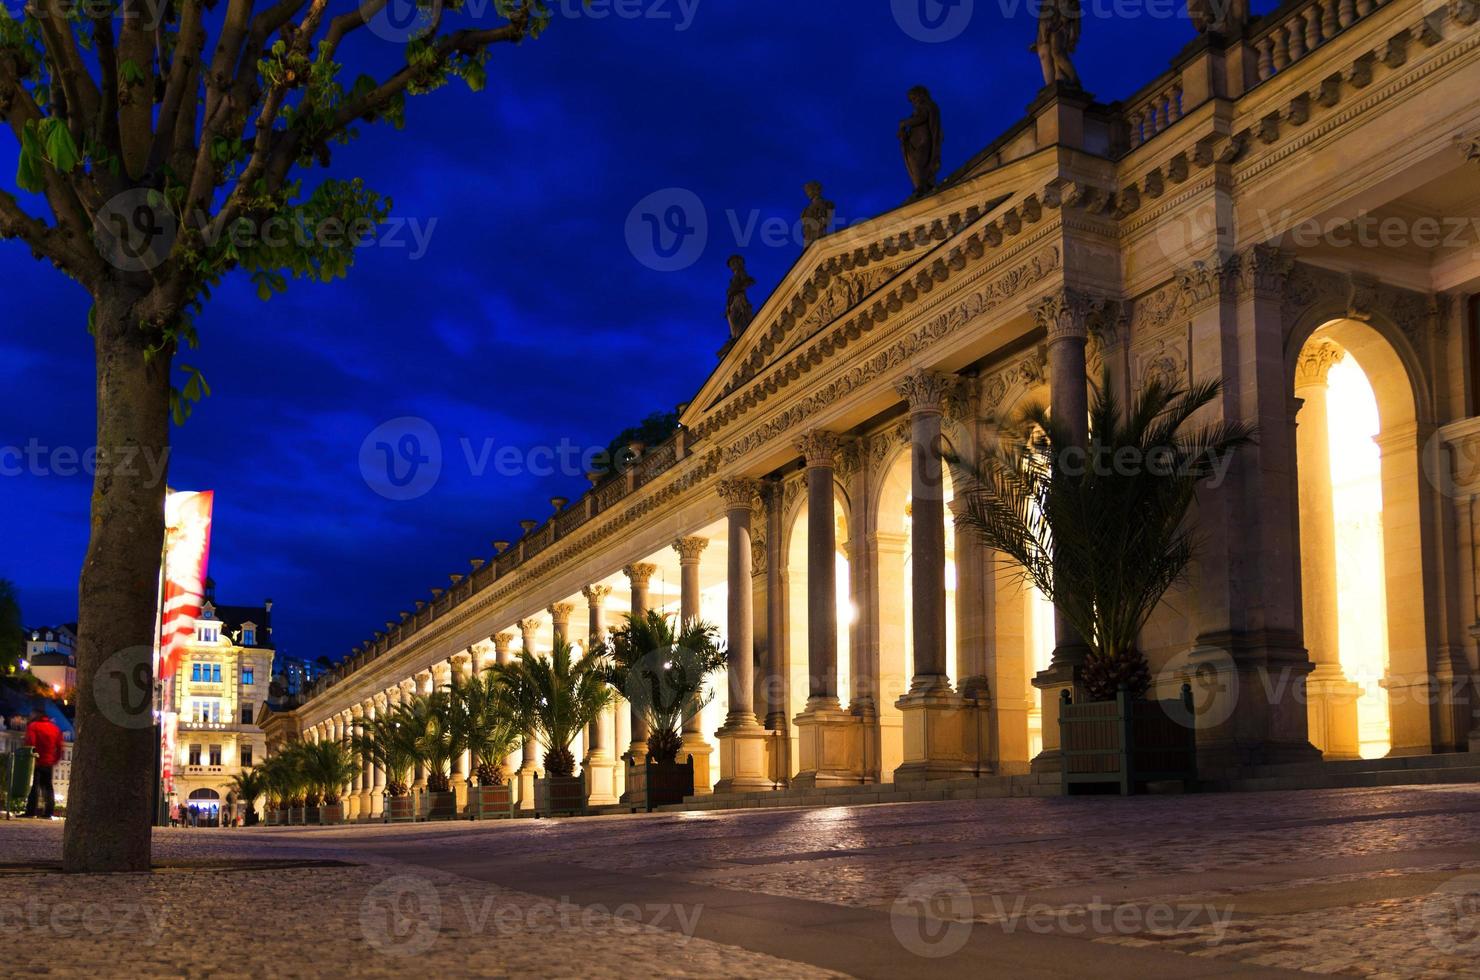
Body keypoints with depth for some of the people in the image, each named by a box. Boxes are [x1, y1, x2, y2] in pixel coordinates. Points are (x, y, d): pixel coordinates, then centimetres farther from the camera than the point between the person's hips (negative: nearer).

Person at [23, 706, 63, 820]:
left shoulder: (33, 726, -4)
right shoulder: (55, 728, 14)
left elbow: (30, 743, -15)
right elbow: (59, 747, 10)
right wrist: (55, 759, 14)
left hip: (36, 761, -5)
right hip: (49, 762, 5)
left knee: (34, 786, -5)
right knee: (47, 786, 11)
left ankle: (31, 812, -11)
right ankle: (50, 813, 6)